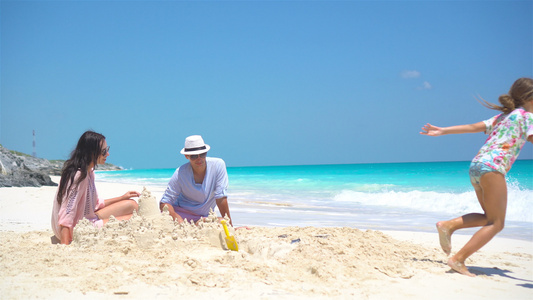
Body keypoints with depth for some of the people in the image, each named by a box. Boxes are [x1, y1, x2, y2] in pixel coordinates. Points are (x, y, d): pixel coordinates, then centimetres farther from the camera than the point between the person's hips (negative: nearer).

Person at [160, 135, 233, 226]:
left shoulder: (218, 165, -18)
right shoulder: (180, 173, -18)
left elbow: (221, 198, -15)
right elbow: (165, 202, -15)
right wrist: (175, 216, -35)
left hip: (204, 217, 3)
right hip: (181, 213, -3)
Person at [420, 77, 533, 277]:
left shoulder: (502, 116, 25)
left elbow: (472, 127, 18)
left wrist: (442, 131, 19)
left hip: (476, 164, 8)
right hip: (492, 166, -8)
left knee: (490, 217, 19)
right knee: (496, 223, -4)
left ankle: (448, 225, 3)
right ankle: (458, 260, -11)